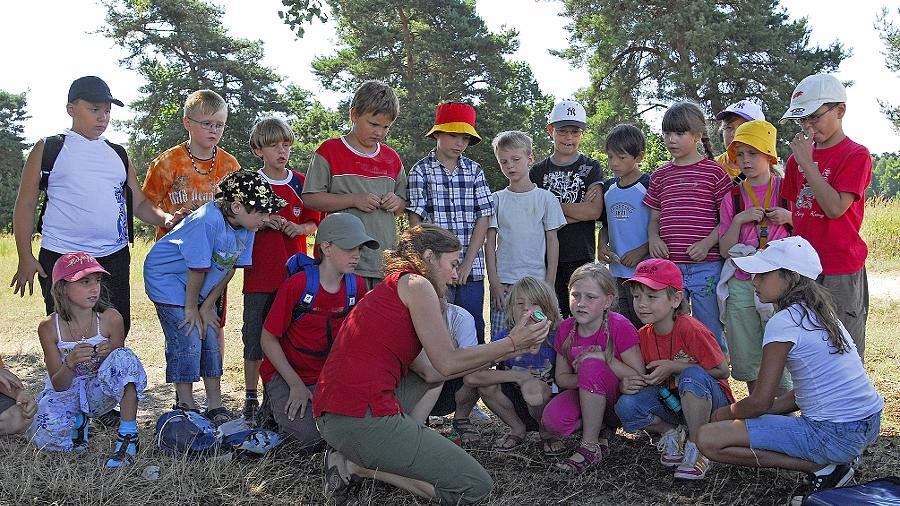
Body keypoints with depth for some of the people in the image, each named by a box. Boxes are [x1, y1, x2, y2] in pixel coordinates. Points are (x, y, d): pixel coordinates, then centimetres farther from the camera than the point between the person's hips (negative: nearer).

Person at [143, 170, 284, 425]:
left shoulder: (246, 225, -11)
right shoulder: (208, 222, -34)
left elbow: (230, 268, -5)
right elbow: (197, 270, -26)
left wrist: (207, 307, -3)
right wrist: (191, 309, -15)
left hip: (198, 287, 7)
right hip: (169, 279, -7)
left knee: (211, 339, 5)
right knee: (188, 342, -9)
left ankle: (215, 406, 13)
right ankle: (185, 405, 7)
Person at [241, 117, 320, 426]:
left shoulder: (300, 184, 7)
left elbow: (313, 223, 13)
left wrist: (299, 228, -9)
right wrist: (264, 222, -15)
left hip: (295, 272, 2)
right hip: (260, 273, -2)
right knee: (255, 335, 4)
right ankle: (251, 398, 15)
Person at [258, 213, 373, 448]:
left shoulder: (357, 285, -3)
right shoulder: (296, 285, -19)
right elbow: (268, 339, -12)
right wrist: (296, 384, -16)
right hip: (284, 373, -4)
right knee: (310, 433, -25)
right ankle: (276, 405, 6)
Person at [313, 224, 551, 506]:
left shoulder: (390, 289, 24)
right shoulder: (415, 282, -3)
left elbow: (430, 372, 18)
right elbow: (447, 363, -7)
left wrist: (505, 351, 20)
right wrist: (511, 343, 2)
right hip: (365, 417, -10)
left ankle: (352, 460, 8)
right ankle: (358, 465, -5)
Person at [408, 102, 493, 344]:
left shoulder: (474, 170, 9)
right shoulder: (421, 171, 1)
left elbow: (483, 218, 4)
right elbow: (415, 221, -3)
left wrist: (467, 263, -4)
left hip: (471, 269, 3)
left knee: (474, 331, 5)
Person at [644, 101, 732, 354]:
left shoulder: (714, 172, -1)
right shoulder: (660, 176, 12)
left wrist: (708, 243, -15)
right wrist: (653, 238, -3)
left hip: (705, 266, -4)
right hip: (668, 266, 4)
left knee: (710, 332, 5)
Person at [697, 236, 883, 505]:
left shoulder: (784, 322, -16)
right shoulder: (817, 312, 11)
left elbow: (760, 402, -15)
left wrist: (726, 412, 5)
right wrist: (740, 411, 10)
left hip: (836, 433, -9)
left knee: (708, 439, -12)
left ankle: (822, 468, -7)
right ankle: (832, 462, 10)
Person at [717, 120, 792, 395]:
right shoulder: (732, 197, 8)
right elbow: (725, 249, 5)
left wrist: (790, 217, -10)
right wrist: (739, 220, -9)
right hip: (741, 286, 3)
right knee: (747, 361, 9)